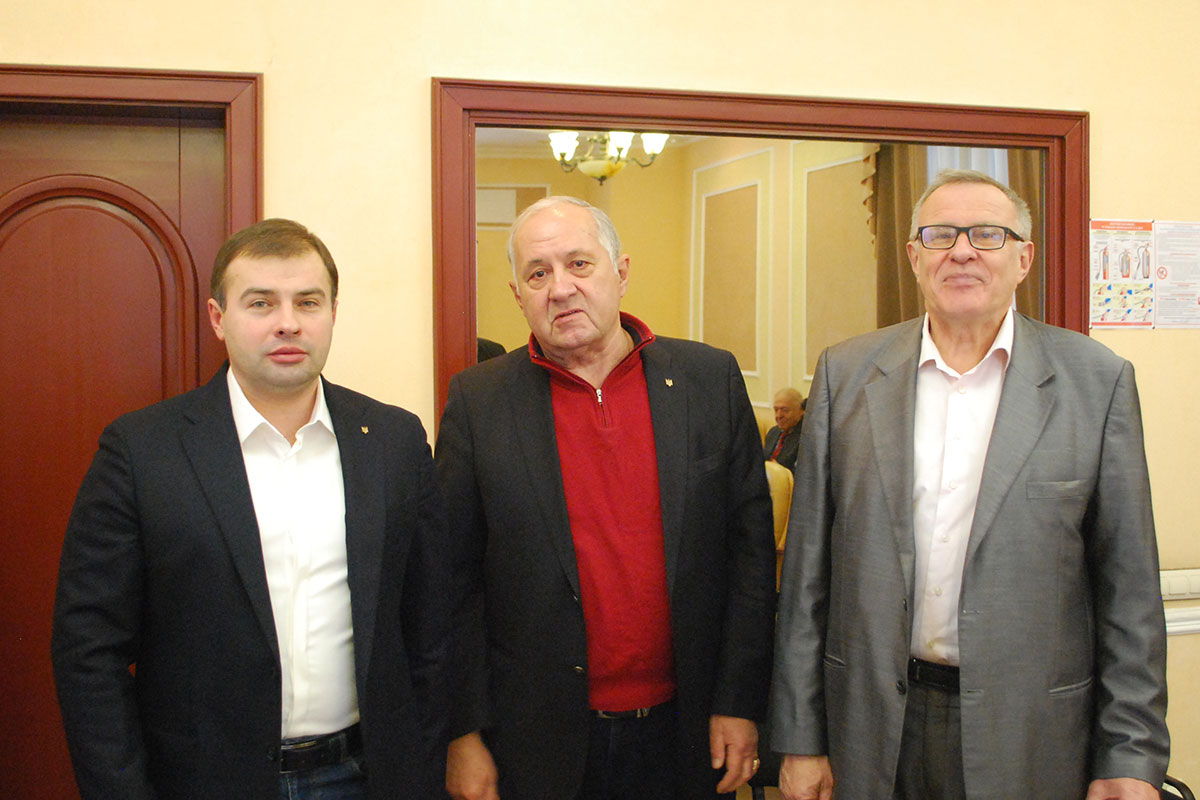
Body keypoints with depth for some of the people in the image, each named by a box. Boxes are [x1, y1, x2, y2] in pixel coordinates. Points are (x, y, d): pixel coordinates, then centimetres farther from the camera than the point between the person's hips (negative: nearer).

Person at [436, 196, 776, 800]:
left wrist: (739, 704, -3)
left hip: (683, 732, 1)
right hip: (539, 744, -1)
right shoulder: (477, 400, -3)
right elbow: (455, 579, -2)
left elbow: (750, 544, 0)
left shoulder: (711, 379, -1)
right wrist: (462, 734, -4)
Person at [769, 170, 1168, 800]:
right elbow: (808, 567, 2)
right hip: (876, 730, 1)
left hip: (1030, 735, -1)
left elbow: (1128, 586, -1)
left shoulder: (1097, 380, -2)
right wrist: (800, 736, 1)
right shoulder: (846, 372, 1)